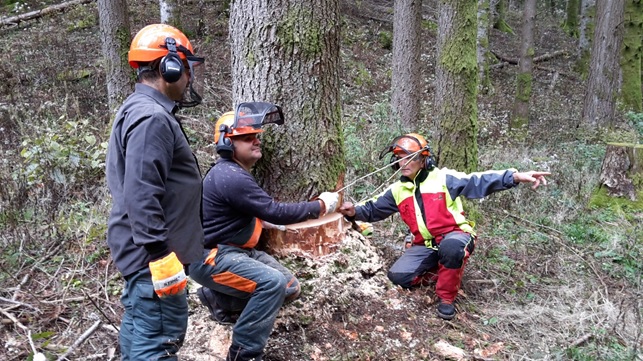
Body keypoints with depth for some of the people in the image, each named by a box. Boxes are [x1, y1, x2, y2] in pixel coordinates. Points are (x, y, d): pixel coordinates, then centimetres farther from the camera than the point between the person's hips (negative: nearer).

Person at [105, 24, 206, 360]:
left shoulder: (138, 109, 15)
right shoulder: (152, 118, -19)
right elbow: (142, 197, -26)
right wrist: (162, 256, -24)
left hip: (142, 251, 11)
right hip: (152, 254, -11)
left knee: (140, 332, 21)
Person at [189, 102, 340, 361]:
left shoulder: (236, 172, 9)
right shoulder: (230, 177, -24)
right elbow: (275, 211, -25)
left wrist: (267, 221, 6)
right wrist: (320, 206, -15)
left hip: (238, 250, 10)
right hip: (211, 256, -10)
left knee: (290, 288, 6)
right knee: (273, 283, -30)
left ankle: (218, 299, 16)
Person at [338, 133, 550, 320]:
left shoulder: (443, 178, -9)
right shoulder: (397, 190, 6)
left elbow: (479, 182, -19)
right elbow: (373, 209, 10)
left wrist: (516, 177, -32)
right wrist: (354, 212, -13)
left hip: (455, 235, -5)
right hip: (425, 246, 5)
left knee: (451, 246, -42)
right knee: (398, 276, -15)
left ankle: (446, 297, -17)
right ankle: (441, 273, 10)